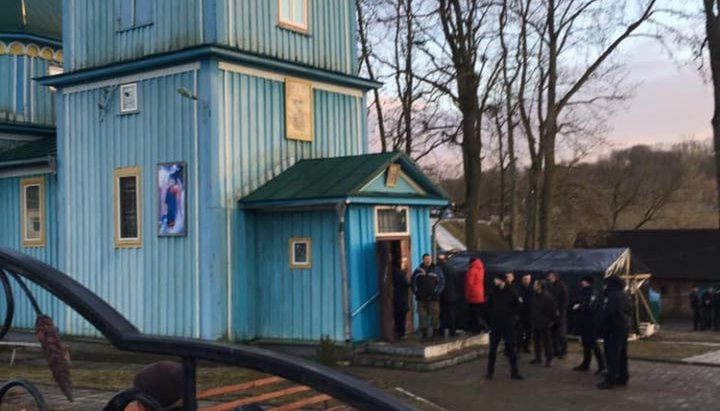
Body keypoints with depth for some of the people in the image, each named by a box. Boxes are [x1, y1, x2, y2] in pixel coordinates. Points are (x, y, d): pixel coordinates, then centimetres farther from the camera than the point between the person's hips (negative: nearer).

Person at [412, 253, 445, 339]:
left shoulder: (436, 271, 4)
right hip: (421, 298, 2)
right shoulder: (418, 271, 11)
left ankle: (436, 332, 5)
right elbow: (414, 282, 17)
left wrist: (436, 292, -6)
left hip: (433, 298, -2)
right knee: (422, 316, 1)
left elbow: (441, 282, 2)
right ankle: (424, 333, 6)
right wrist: (416, 291, 5)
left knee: (435, 316, -4)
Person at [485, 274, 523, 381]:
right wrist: (492, 314, 0)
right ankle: (490, 372, 13)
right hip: (495, 325, 2)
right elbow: (488, 306, 15)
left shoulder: (511, 294, -5)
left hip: (508, 325, -2)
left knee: (511, 349, 2)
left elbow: (517, 306, 5)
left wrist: (510, 313, -7)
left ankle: (514, 372, 9)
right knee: (492, 349, 5)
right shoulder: (493, 294, 2)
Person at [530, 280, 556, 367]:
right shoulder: (534, 296, 8)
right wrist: (531, 319, 12)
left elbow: (552, 310, -13)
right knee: (536, 341, 13)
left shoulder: (547, 297, -14)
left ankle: (549, 359, 6)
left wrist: (550, 321, -11)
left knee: (546, 341, -2)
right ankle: (538, 358, 23)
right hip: (535, 323, 7)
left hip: (544, 324, -7)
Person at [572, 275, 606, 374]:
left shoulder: (592, 294, -14)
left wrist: (579, 307, -15)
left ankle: (601, 365, -4)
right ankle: (585, 364, 24)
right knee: (585, 344, 16)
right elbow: (577, 304, 17)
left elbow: (590, 308, -24)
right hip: (582, 322, 9)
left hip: (590, 322, -9)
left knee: (593, 344, -8)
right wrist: (576, 306, -3)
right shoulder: (582, 293, 12)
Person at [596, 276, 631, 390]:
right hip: (624, 327, 10)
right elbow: (629, 311, 20)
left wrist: (600, 327, -12)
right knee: (622, 354, 15)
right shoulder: (625, 296, 13)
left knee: (612, 355, -8)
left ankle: (610, 380, -9)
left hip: (614, 329, -10)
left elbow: (606, 314, -22)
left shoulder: (612, 297, -18)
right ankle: (623, 377, 21)